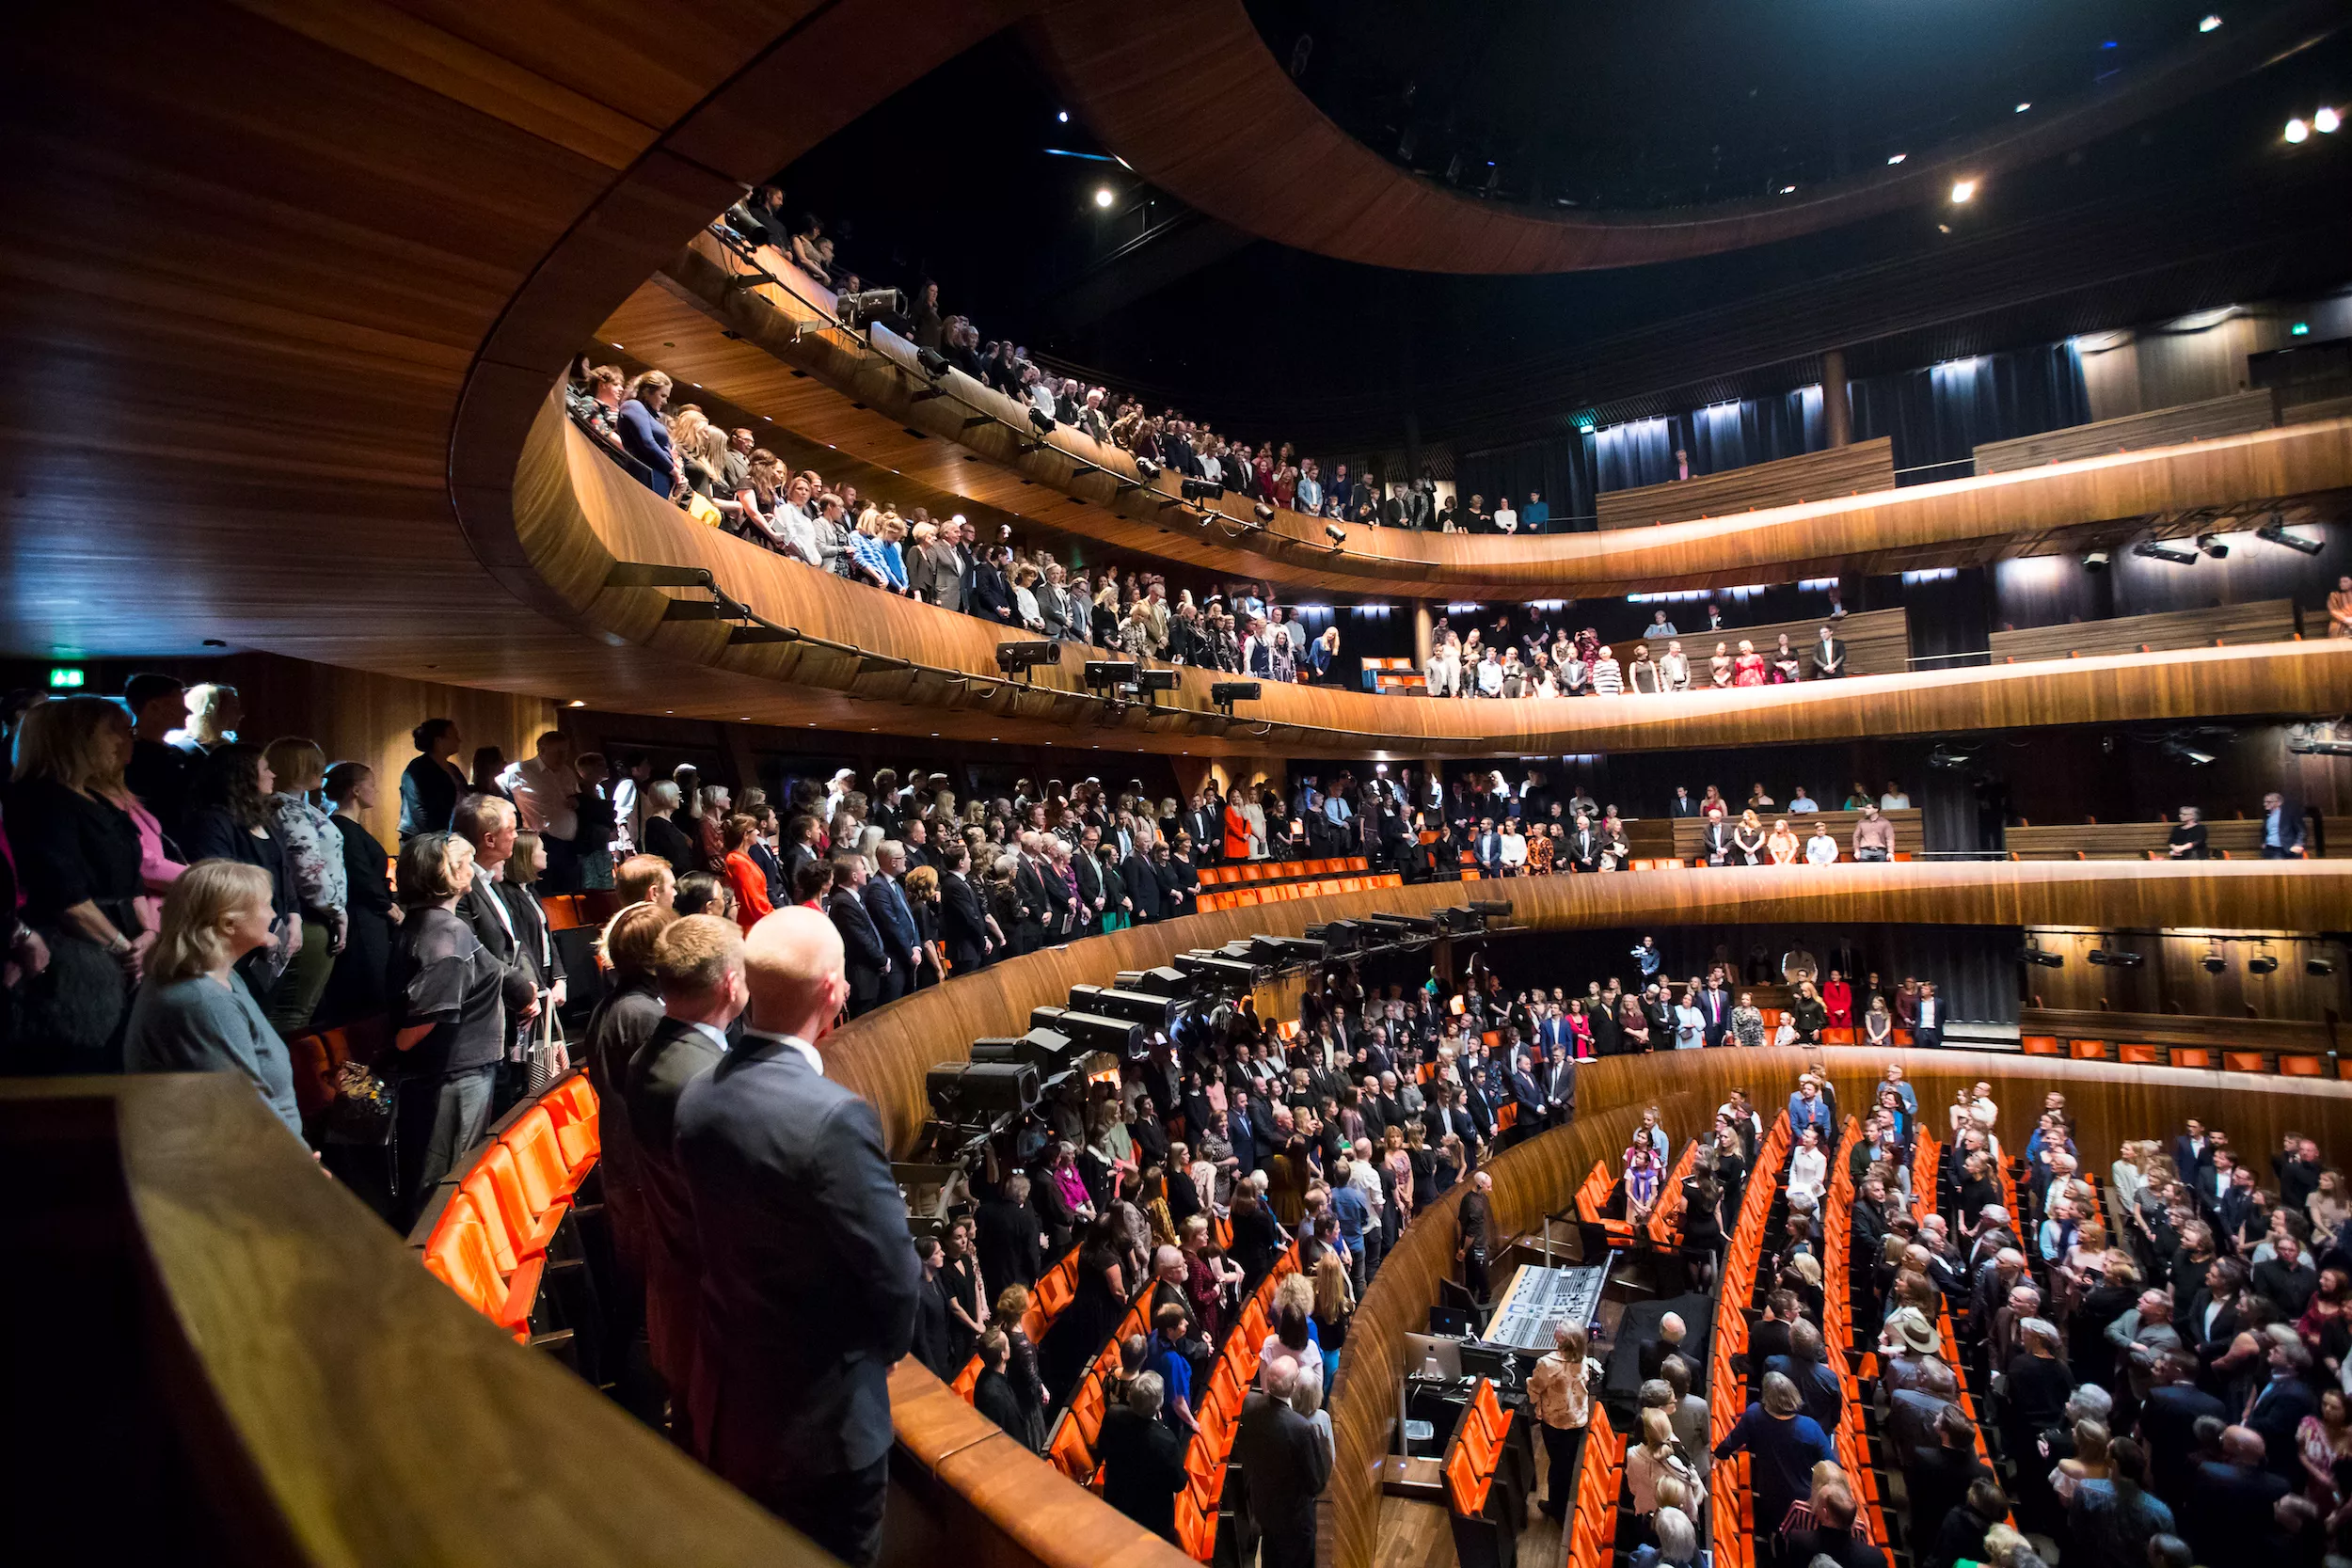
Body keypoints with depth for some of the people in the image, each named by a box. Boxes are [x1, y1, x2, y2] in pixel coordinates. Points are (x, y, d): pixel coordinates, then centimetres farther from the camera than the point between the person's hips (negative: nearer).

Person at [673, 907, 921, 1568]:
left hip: (724, 1401, 6)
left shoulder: (697, 1098, -9)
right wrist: (885, 1347, -2)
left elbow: (721, 1239, 3)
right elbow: (892, 1274, -23)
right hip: (821, 1418, -6)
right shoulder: (835, 1117, -31)